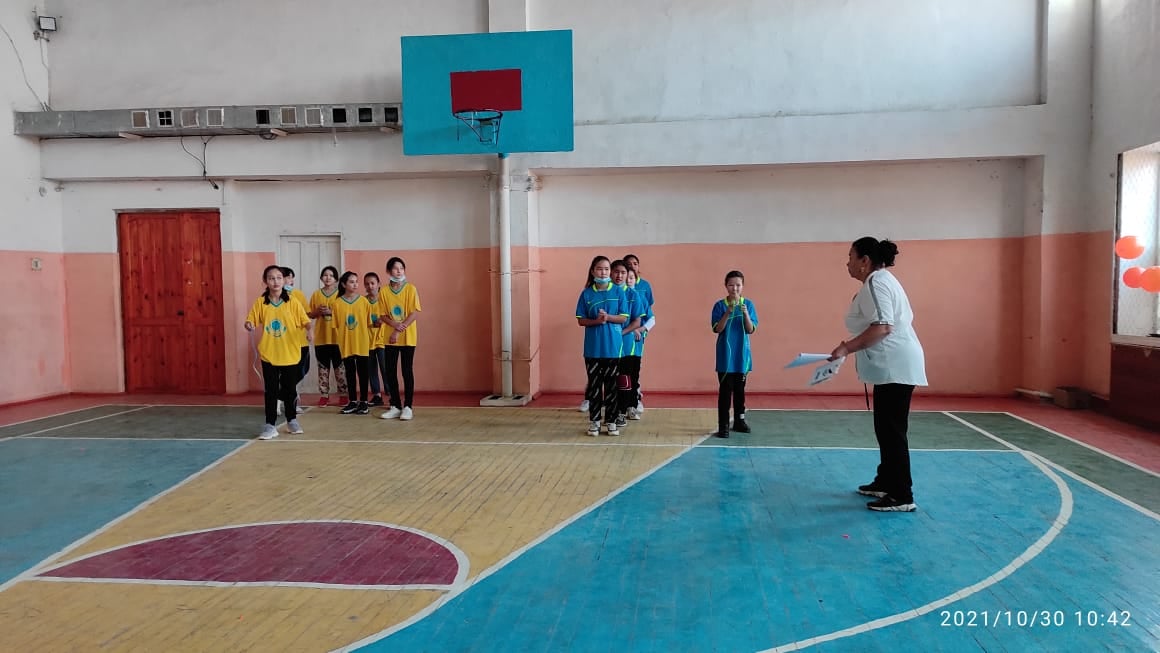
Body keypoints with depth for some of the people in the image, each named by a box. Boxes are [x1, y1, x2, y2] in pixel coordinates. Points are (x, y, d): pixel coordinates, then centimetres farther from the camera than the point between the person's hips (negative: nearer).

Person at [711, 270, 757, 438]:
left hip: (742, 355, 3)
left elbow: (751, 330, -5)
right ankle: (723, 425, -1)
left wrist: (745, 314, -20)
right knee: (725, 390, -3)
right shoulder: (720, 305, -5)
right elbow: (717, 329, -13)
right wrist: (728, 312, -23)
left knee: (740, 389, 13)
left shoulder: (748, 304, 1)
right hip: (725, 356, -3)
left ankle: (739, 420, 26)